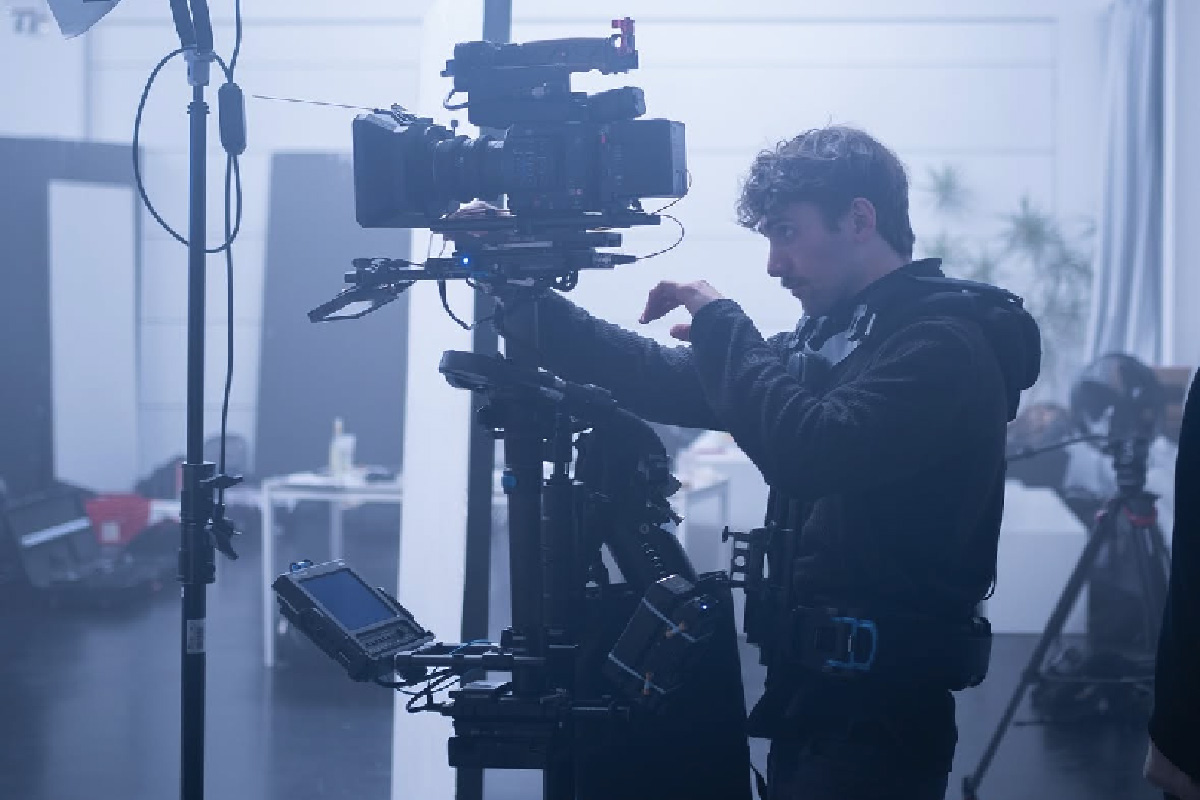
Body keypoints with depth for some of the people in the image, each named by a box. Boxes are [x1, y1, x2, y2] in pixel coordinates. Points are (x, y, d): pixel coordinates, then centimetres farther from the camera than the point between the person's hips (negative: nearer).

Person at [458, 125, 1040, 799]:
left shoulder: (945, 346, -12)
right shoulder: (827, 339, 16)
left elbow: (810, 452, -25)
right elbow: (668, 384, 11)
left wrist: (721, 325, -14)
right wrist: (522, 293, 4)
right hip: (808, 693, 8)